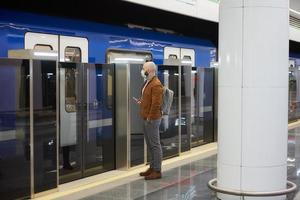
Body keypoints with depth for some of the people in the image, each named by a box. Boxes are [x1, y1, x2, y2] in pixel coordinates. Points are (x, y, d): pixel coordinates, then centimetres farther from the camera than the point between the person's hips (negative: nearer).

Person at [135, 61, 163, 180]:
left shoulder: (156, 84, -16)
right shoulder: (147, 82, 15)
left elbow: (156, 104, -21)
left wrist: (150, 117, -18)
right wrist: (141, 101, 11)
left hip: (152, 120, -10)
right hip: (146, 119, 10)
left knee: (155, 145, -4)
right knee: (150, 145, 16)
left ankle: (157, 171, 1)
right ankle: (152, 167, 25)